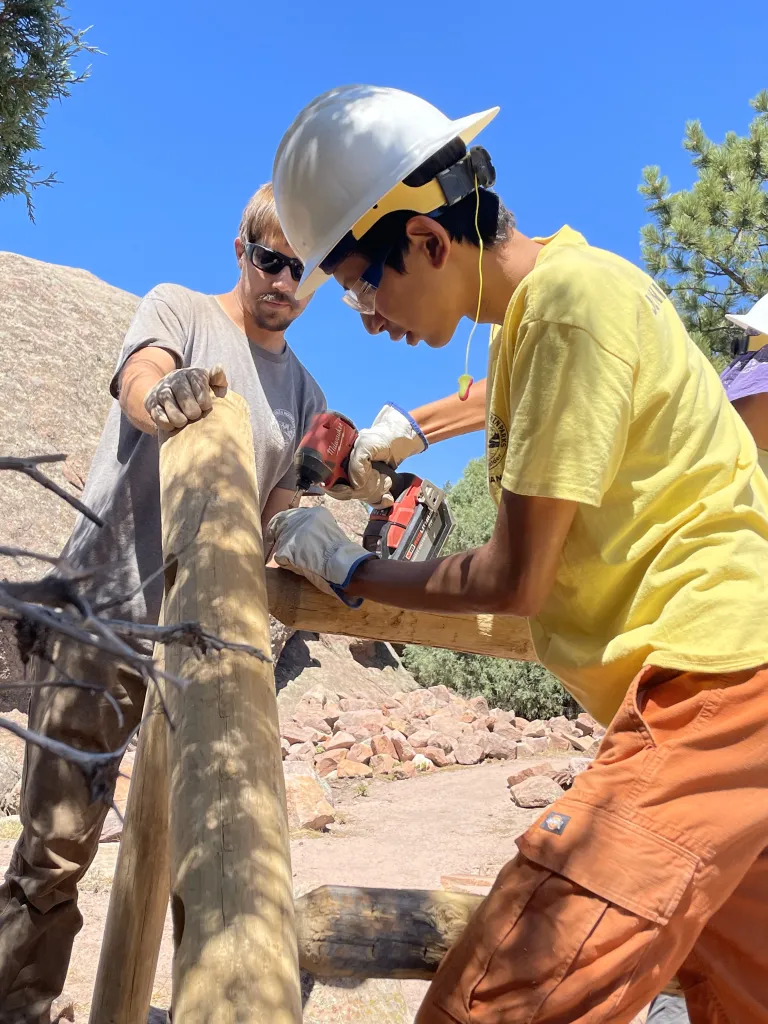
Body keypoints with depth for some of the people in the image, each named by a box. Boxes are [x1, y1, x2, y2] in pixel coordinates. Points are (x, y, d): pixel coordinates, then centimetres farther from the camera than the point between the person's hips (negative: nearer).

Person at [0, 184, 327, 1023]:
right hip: (106, 606, -3)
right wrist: (165, 397, -40)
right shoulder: (178, 308, 5)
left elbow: (276, 515, 13)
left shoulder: (303, 396, 16)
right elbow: (137, 383, -16)